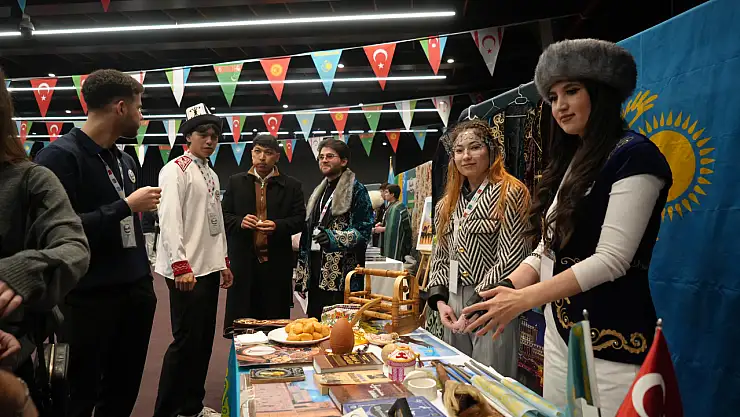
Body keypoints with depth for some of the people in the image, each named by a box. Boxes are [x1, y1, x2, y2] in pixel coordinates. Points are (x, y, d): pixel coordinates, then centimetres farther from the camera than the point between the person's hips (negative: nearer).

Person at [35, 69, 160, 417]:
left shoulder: (126, 160, 12)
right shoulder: (59, 156, -12)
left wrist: (145, 278, 13)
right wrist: (126, 206, -19)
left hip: (135, 293, 7)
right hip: (88, 299, -7)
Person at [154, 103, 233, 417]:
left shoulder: (212, 175, 16)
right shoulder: (176, 170, -8)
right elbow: (169, 220, -17)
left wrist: (224, 262, 18)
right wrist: (181, 266, -23)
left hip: (210, 268, 8)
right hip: (186, 270, -8)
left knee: (204, 340, 12)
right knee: (186, 341, -4)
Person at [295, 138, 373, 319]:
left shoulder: (356, 190, -3)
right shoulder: (319, 192, 20)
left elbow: (364, 231, -9)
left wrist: (334, 238, -26)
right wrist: (301, 276, 17)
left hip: (340, 273, -7)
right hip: (315, 271, 7)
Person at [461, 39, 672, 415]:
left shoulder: (634, 156, -11)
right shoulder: (570, 161, 12)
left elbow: (611, 260, -18)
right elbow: (547, 251, 10)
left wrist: (522, 300, -19)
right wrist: (500, 297, -2)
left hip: (613, 346, -7)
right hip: (559, 335, 7)